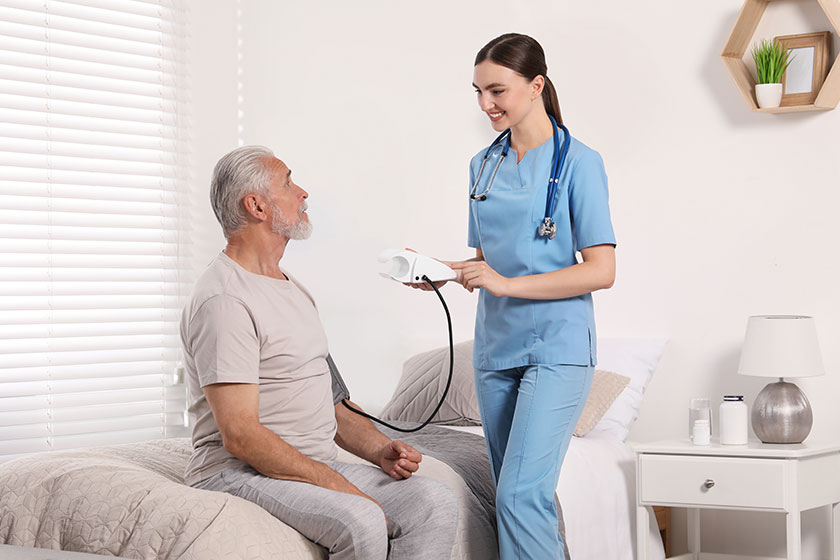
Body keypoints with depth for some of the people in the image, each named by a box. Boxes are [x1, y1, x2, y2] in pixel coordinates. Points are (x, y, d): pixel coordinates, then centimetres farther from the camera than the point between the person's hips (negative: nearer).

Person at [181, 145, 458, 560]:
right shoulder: (224, 300, -14)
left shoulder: (294, 291, 19)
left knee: (435, 503, -12)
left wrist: (380, 450, 3)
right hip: (241, 474, -9)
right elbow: (240, 436, -21)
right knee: (361, 522, -33)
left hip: (318, 466, 9)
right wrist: (339, 486, -21)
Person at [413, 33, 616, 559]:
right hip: (496, 348, 6)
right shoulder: (483, 165, 13)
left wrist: (507, 283, -18)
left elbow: (601, 271, -11)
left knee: (521, 496, -16)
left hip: (556, 348, -6)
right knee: (517, 498, 8)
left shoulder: (577, 162, -6)